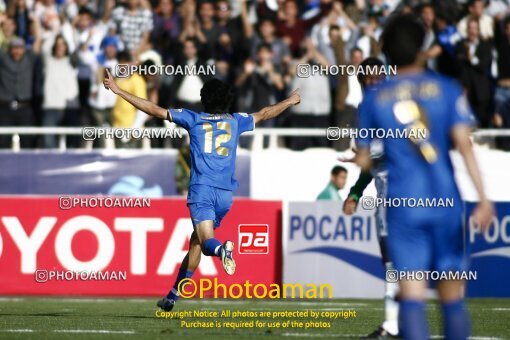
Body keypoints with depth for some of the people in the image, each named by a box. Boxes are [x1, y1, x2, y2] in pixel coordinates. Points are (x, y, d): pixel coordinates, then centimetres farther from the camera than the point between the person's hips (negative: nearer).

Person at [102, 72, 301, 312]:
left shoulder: (193, 119, 9)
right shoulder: (235, 121, 16)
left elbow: (155, 110, 8)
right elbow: (265, 114, 33)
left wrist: (118, 90, 14)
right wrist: (290, 101, 52)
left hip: (201, 189, -3)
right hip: (225, 193, 3)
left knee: (206, 241, -15)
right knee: (196, 241, 17)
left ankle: (221, 249, -52)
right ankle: (173, 295, 20)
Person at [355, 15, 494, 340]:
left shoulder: (374, 99, 6)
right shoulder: (447, 89, 2)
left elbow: (364, 161, 11)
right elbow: (463, 143, -8)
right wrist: (484, 197, -11)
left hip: (402, 205, 0)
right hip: (445, 203, 0)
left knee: (412, 293, -7)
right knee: (452, 293, 10)